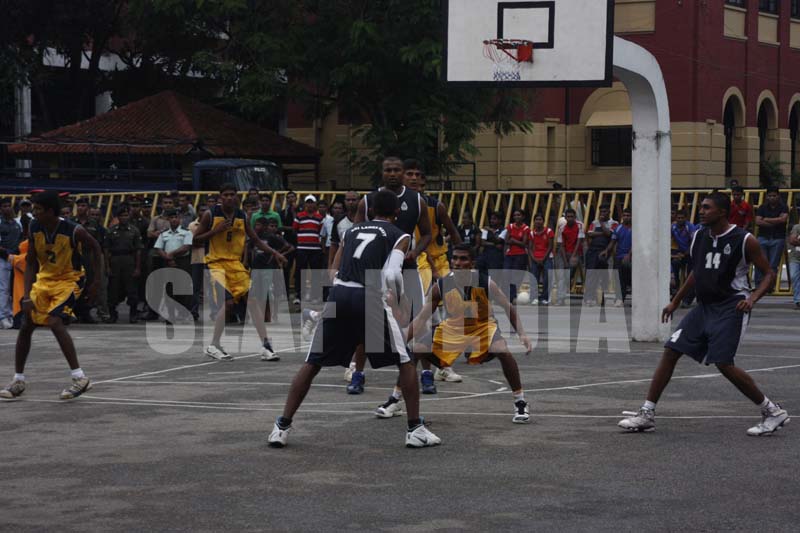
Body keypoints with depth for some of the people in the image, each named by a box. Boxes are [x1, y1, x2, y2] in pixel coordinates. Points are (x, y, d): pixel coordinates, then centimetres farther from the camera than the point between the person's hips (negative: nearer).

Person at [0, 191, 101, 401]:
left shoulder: (73, 231, -25)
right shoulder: (34, 228, -11)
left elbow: (95, 248, -6)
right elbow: (31, 264, -5)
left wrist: (97, 281, -6)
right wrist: (27, 296, -14)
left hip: (69, 279, -6)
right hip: (44, 279, 6)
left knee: (55, 322, -25)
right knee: (25, 326, 2)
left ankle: (80, 378, -19)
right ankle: (18, 381, 15)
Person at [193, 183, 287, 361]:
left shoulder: (242, 216, 5)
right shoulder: (211, 215, -6)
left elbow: (256, 240, 13)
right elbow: (195, 240, -4)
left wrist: (275, 253, 2)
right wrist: (216, 230, -17)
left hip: (236, 263, 4)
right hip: (216, 263, -4)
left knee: (253, 299, -7)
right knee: (228, 302, -20)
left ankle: (266, 346, -6)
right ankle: (213, 346, -6)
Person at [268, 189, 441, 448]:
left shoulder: (352, 230, 24)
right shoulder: (400, 236, 11)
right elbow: (391, 275, -5)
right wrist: (400, 296, 14)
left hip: (338, 295, 4)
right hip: (370, 299, -4)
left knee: (312, 364, 15)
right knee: (405, 363, 12)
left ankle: (282, 427, 9)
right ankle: (415, 429, 8)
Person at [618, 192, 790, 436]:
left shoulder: (744, 240, -11)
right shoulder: (699, 237, 7)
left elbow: (769, 274, -7)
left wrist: (752, 299, -23)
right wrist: (676, 301, 22)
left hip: (731, 308, -7)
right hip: (705, 305, 7)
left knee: (724, 363, -16)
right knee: (670, 351, -1)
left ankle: (772, 412, -2)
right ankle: (647, 414, 4)